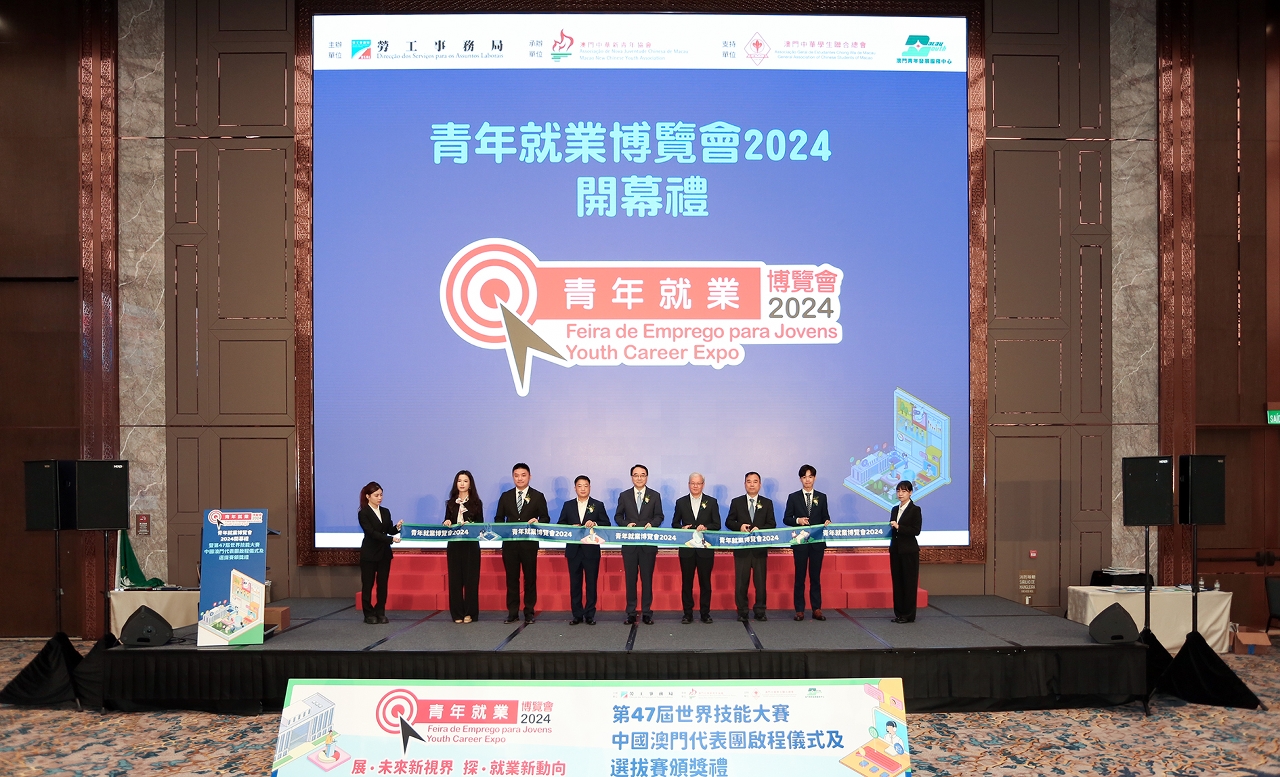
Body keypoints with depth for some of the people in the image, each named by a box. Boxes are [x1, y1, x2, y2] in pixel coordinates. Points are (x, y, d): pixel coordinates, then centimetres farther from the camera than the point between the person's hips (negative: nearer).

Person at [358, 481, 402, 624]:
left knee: (382, 584, 7)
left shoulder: (385, 512, 8)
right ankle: (369, 614, 10)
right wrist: (391, 539, -26)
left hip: (384, 552, 5)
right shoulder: (363, 513, -10)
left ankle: (380, 612, 14)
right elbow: (372, 532, -18)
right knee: (368, 584, 2)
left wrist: (397, 527, -16)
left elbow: (389, 531, 7)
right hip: (369, 553, -5)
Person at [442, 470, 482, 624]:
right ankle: (457, 613, 9)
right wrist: (447, 523, -9)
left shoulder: (476, 503, 2)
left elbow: (481, 524, -1)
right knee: (455, 578, 2)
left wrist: (470, 524, -19)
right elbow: (447, 521, 13)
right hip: (454, 544, 3)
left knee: (470, 577, -1)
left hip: (471, 544, -3)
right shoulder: (451, 503, 11)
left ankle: (470, 613, 7)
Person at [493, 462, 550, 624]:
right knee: (511, 578, 5)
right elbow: (498, 518, 12)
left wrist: (537, 521, -18)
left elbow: (545, 518, 3)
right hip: (509, 542, 2)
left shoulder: (538, 496, 4)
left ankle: (529, 612, 12)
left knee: (530, 578, 4)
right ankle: (512, 612, 11)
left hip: (529, 543, -2)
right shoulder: (505, 496, 10)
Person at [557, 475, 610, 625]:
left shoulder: (598, 505, 6)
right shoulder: (568, 505, 10)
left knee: (591, 583, 1)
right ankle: (577, 615, 11)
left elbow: (606, 524, 1)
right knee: (575, 583, 5)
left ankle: (590, 615, 9)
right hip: (574, 550, 2)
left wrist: (595, 524, -17)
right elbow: (560, 525, 7)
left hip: (591, 549, -2)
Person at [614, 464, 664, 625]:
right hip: (629, 543, 1)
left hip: (648, 543, -1)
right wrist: (626, 524, -10)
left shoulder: (655, 496, 7)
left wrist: (651, 524, -15)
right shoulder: (624, 496, 8)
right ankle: (631, 613, 10)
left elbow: (659, 516, 5)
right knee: (630, 578, 4)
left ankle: (647, 612, 10)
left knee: (647, 578, 3)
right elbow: (618, 516, 9)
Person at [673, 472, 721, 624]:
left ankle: (705, 613, 12)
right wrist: (682, 528, -10)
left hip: (705, 549, -1)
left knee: (705, 581, 3)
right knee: (686, 581, 3)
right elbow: (675, 523, 11)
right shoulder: (681, 502, 9)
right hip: (687, 549, 1)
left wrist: (706, 527, -16)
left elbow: (717, 525, 3)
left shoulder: (712, 502, 6)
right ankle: (688, 613, 10)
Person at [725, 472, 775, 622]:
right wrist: (739, 526, -14)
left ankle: (760, 611, 13)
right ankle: (742, 612, 11)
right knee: (741, 580, 2)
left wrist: (759, 529, -15)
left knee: (761, 580, 3)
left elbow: (772, 525, 3)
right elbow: (729, 522, 6)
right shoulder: (736, 502, 6)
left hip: (760, 548, 0)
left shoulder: (767, 503, 7)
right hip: (741, 548, 0)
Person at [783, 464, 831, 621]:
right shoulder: (793, 497, 4)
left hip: (817, 542, 1)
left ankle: (817, 609, 10)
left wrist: (827, 522, -14)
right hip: (800, 542, -1)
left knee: (815, 576, 5)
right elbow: (786, 519, 3)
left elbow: (825, 517, 8)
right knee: (800, 576, 3)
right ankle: (799, 610, 8)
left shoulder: (821, 497, 9)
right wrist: (797, 520, -15)